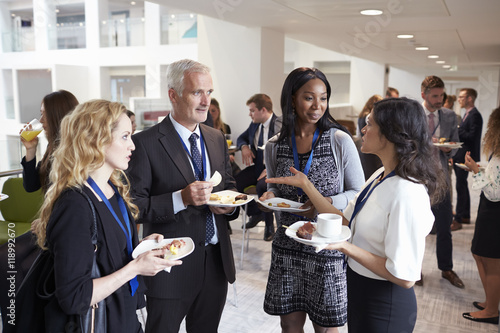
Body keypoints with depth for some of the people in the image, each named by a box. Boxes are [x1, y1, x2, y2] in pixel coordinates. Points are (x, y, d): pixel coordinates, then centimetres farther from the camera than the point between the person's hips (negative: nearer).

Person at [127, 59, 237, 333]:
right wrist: (181, 199, -28)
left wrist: (229, 203, -4)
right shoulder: (146, 143, -14)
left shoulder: (217, 138, 7)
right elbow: (134, 207, -16)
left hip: (217, 261, 6)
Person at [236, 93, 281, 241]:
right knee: (234, 183, -14)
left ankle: (269, 224, -10)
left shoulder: (280, 126, -14)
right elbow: (241, 138, 25)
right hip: (257, 166, 7)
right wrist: (244, 146, 0)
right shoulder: (254, 124, 10)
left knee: (262, 186, -36)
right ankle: (255, 213, 12)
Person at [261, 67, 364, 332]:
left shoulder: (340, 141, -8)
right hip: (287, 247, 3)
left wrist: (329, 203, -20)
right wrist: (270, 196, -9)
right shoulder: (274, 146, 1)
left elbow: (358, 193, -2)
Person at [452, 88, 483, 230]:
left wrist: (457, 130, -17)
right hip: (460, 156, 10)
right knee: (462, 186, 16)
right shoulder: (467, 114, 15)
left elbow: (472, 136, -23)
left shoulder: (475, 115, -15)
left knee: (460, 187, -7)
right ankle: (466, 216, 27)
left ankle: (458, 220, -2)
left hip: (465, 157, -10)